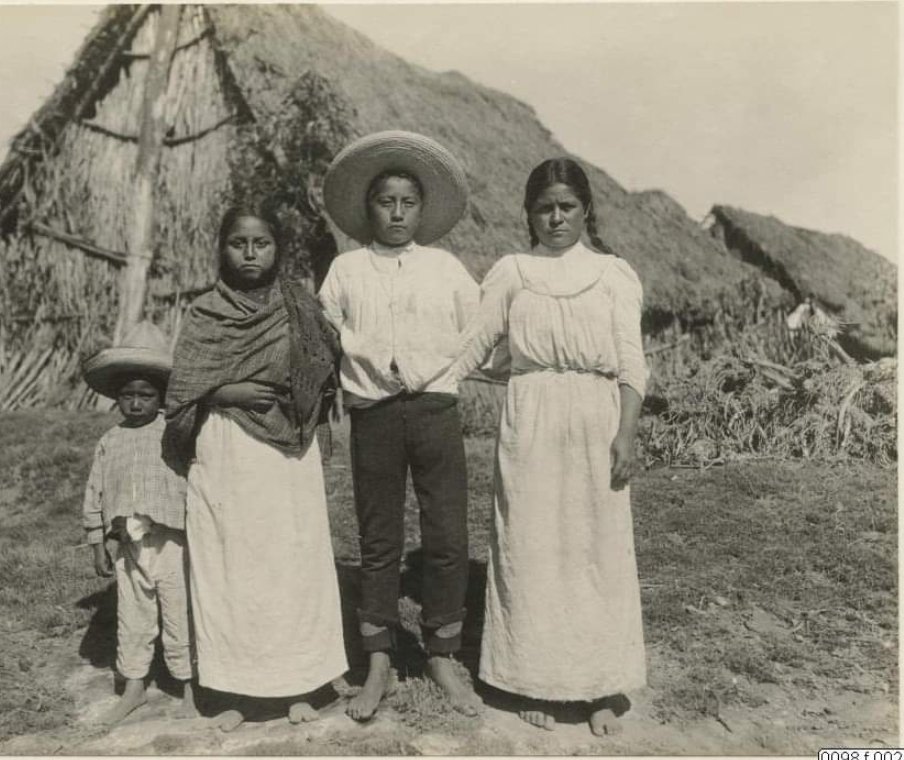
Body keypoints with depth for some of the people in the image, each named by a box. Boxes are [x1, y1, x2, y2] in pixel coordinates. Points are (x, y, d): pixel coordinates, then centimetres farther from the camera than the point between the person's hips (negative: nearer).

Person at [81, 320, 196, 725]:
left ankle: (189, 685, 24)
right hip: (129, 546, 4)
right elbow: (95, 495, 9)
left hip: (172, 543, -4)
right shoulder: (109, 442, 4)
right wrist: (97, 546, 9)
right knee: (131, 619, 16)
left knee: (179, 617, 7)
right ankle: (133, 685, 33)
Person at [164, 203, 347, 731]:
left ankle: (299, 683, 20)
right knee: (232, 564, 4)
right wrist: (228, 393, -15)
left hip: (289, 451, 1)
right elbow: (184, 391, 0)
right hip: (227, 454, -1)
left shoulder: (298, 306, 3)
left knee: (294, 560, 5)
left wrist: (298, 405, -5)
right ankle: (238, 688, 19)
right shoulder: (206, 313, 0)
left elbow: (326, 374, 10)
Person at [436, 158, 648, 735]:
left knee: (600, 550, 4)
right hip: (531, 424, 1)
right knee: (530, 550, 4)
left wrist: (626, 434, -9)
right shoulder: (510, 272, 8)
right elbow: (473, 346, 6)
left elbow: (631, 364, 1)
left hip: (597, 423, 0)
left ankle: (605, 686, 19)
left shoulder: (614, 274, 6)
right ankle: (539, 683, 19)